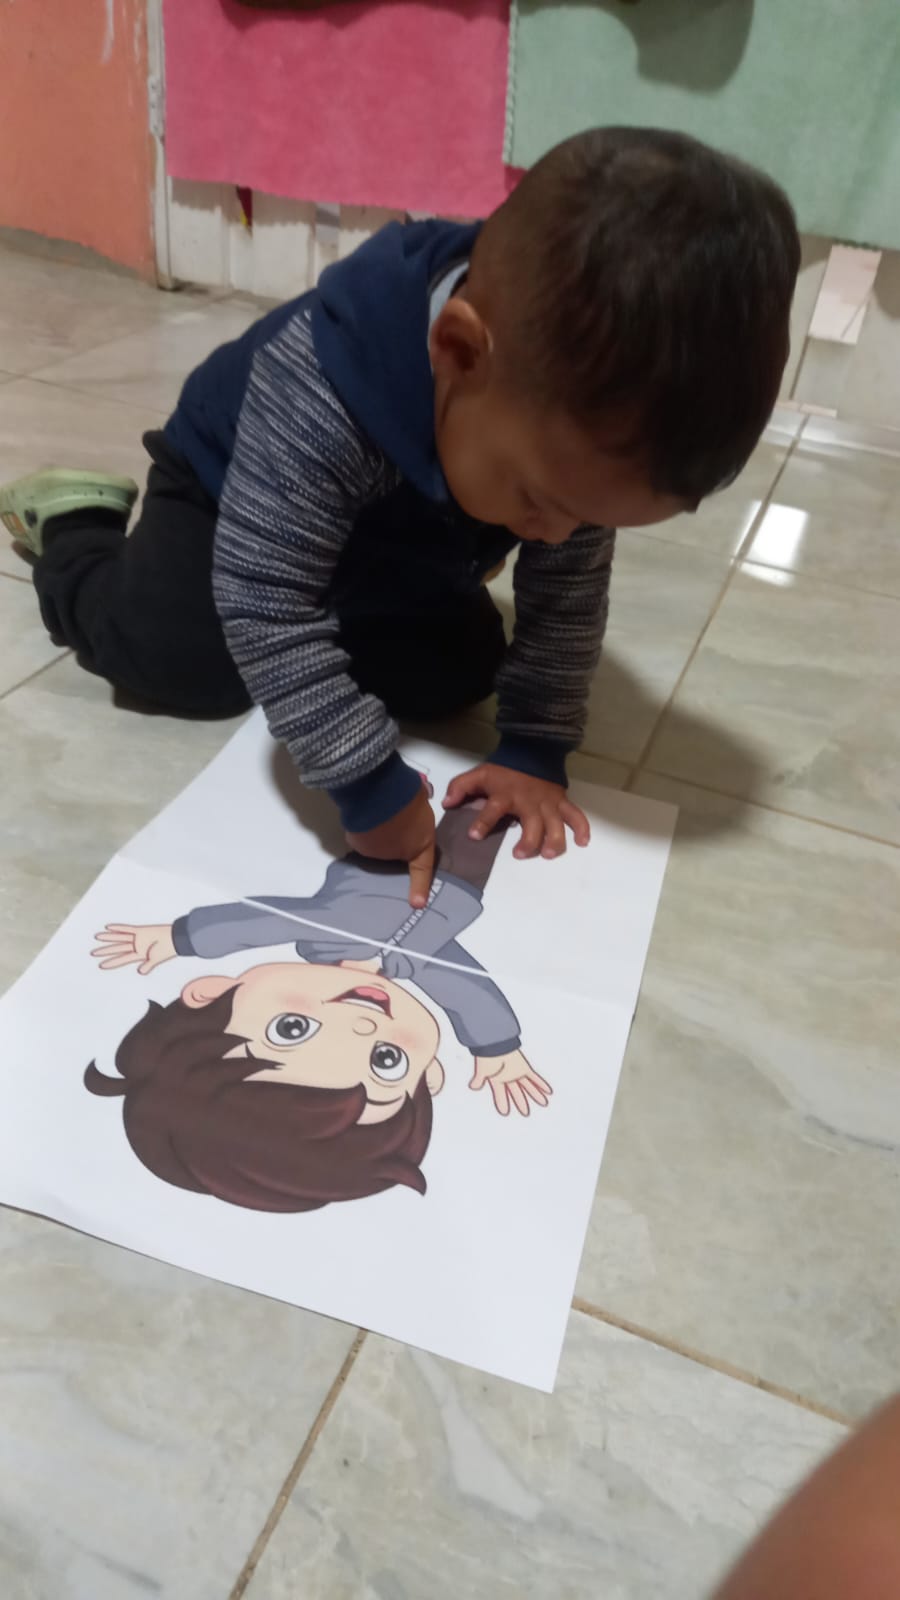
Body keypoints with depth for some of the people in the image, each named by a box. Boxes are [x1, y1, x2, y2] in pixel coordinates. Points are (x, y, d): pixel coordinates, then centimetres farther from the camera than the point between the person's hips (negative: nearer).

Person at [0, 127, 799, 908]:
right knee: (179, 659, -19)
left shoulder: (569, 414, -29)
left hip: (396, 540, 4)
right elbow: (265, 604, -43)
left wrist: (535, 750, -25)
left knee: (459, 671, -6)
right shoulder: (319, 398, -46)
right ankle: (79, 520, 13)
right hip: (233, 489, -3)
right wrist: (370, 785, -42)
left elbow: (570, 590, -20)